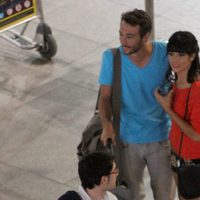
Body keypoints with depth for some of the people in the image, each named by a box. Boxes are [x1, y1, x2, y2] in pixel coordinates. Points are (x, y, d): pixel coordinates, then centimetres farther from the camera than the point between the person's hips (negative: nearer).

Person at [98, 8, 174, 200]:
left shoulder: (165, 52, -19)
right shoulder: (111, 57, -18)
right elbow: (105, 96, -10)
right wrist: (107, 124, -28)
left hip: (160, 138, 0)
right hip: (127, 139, 0)